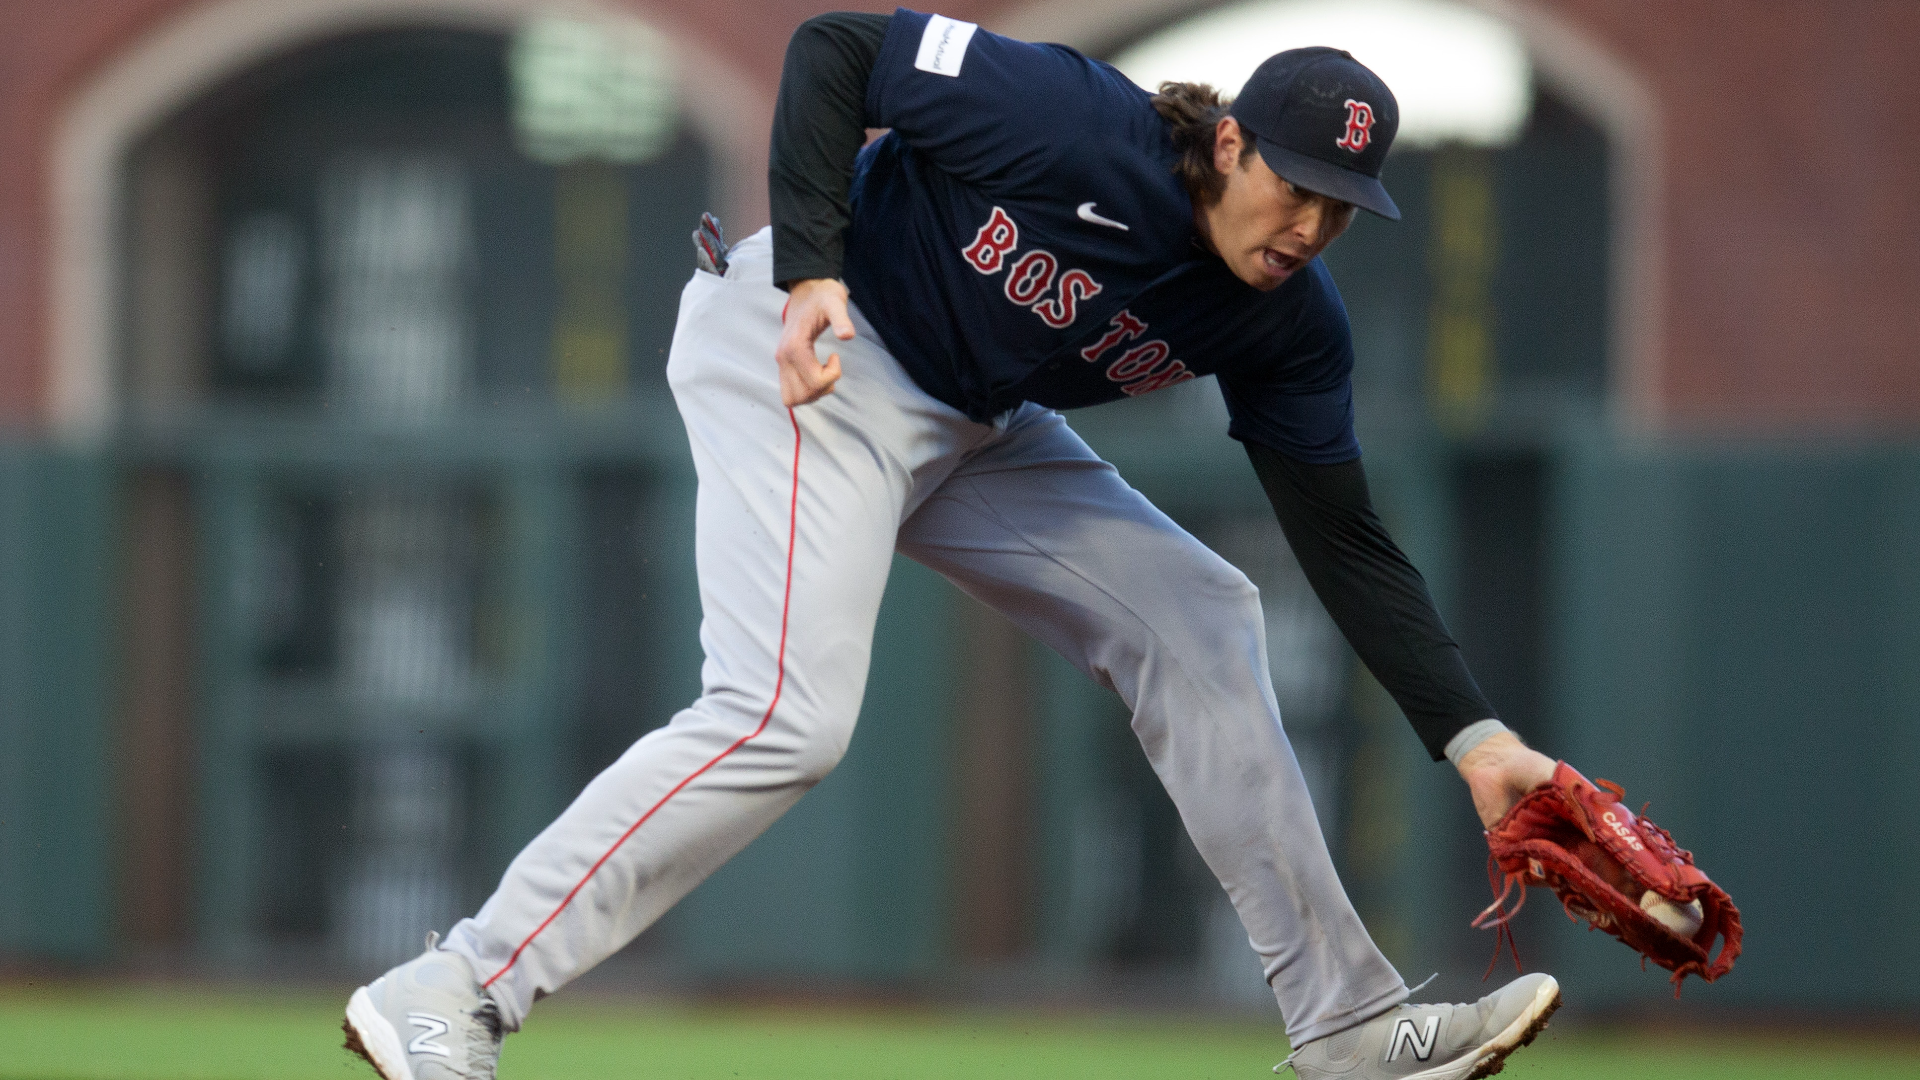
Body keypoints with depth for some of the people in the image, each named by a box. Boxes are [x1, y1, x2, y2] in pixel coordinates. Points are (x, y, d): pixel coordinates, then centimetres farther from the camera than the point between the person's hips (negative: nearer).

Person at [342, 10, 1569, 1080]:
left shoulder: (1286, 323, -7)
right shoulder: (1076, 122, -26)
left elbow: (1346, 544, -4)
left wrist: (1474, 738, -12)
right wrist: (811, 266, -28)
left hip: (973, 431, 8)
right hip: (809, 350, -8)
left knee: (1197, 618, 3)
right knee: (787, 716, -24)